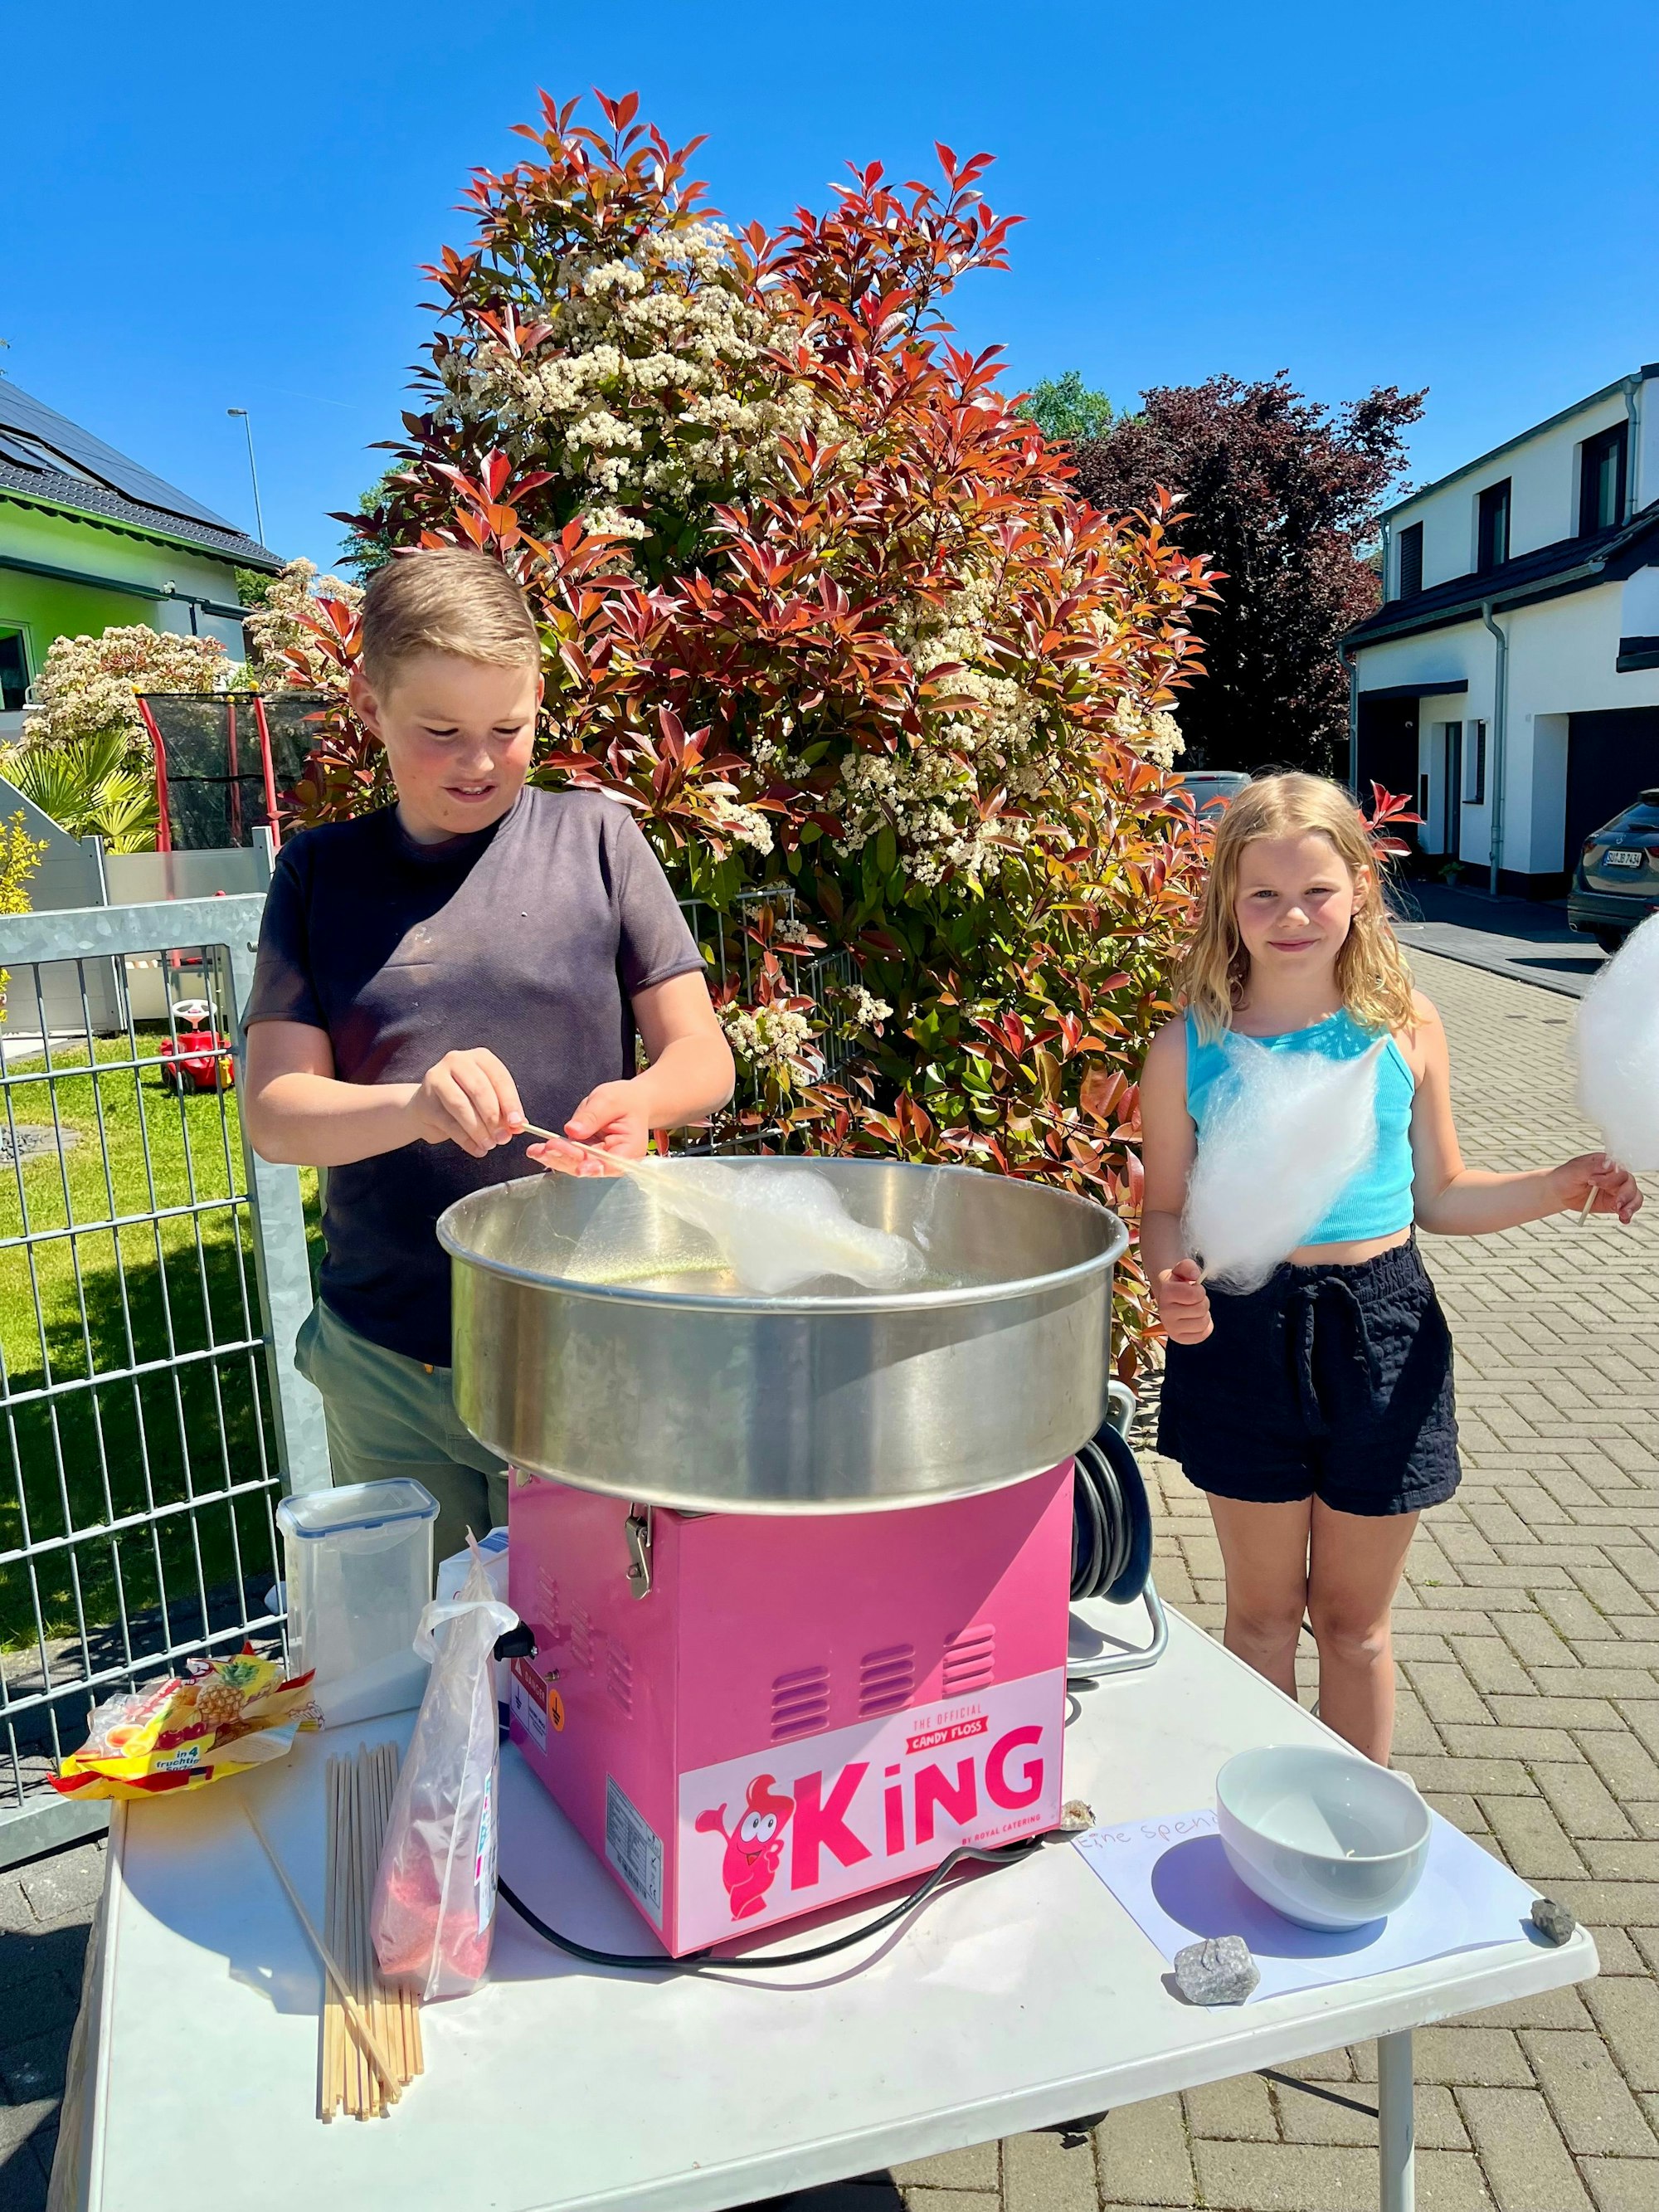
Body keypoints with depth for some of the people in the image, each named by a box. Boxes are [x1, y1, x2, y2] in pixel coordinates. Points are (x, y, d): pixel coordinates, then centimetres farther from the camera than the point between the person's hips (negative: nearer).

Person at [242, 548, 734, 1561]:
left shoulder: (595, 836, 0)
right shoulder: (322, 872, 3)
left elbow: (703, 1055, -1)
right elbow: (274, 1112, -4)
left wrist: (641, 1100, -24)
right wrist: (414, 1105, -24)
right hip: (381, 1364, 2)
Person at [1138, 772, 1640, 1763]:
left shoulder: (1404, 1027, -4)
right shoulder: (1190, 1049, -7)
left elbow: (1439, 1195, 6)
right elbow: (1169, 1209, -1)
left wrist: (1559, 1187, -8)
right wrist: (1173, 1281, -21)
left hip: (1382, 1336, 1)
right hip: (1244, 1336, 0)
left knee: (1354, 1618, 16)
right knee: (1263, 1610, 16)